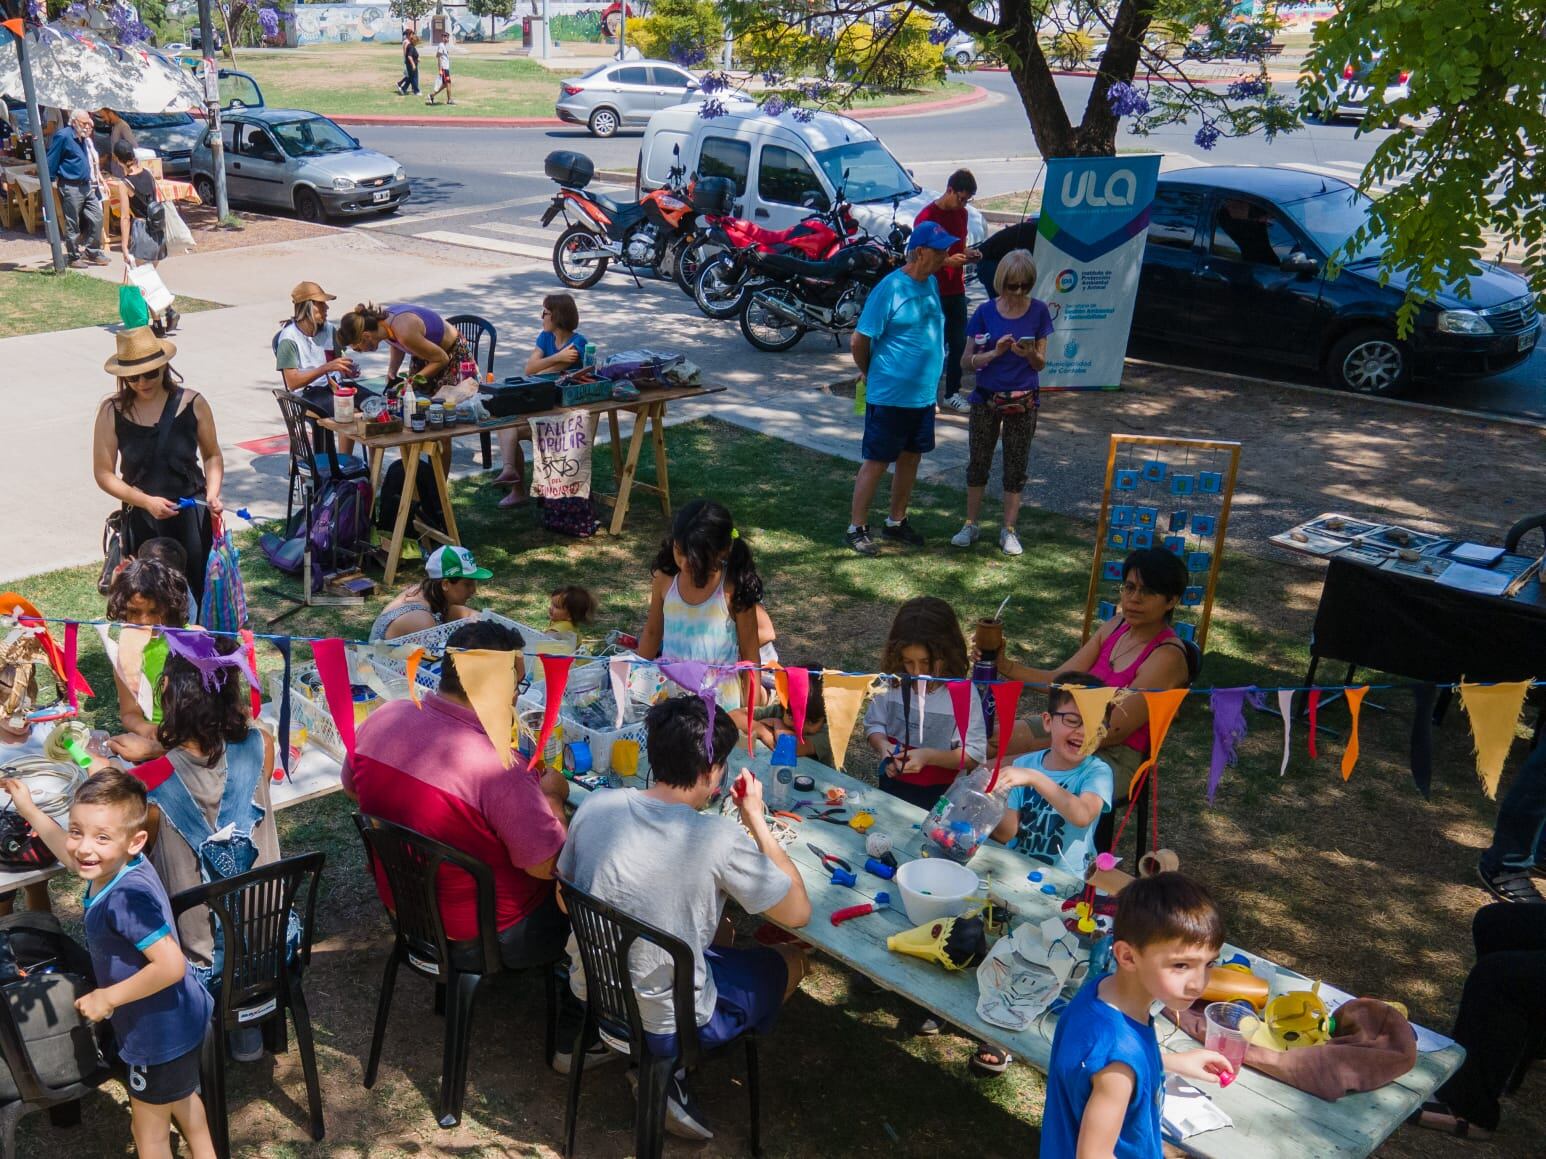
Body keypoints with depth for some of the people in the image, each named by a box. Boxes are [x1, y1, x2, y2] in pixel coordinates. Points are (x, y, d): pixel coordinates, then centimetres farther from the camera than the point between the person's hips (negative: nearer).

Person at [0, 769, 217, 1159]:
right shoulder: (114, 869, -8)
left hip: (160, 1033, -9)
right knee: (181, 1097, 32)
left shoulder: (128, 897, -35)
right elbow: (71, 853, 16)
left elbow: (170, 965, -37)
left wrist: (108, 997, -25)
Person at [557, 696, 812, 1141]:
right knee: (792, 961, 18)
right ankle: (666, 1066, 11)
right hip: (665, 1023, -6)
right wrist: (756, 818, -8)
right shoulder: (719, 838, -26)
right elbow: (798, 912, -13)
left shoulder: (595, 807, -11)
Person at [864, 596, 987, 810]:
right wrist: (883, 746, -16)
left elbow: (974, 754, -13)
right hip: (892, 787, 3)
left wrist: (929, 756, -24)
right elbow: (873, 724, 4)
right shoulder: (892, 682, -8)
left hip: (939, 795, -2)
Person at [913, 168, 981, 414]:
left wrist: (968, 253, 2)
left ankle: (952, 394, 18)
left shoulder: (961, 214, 11)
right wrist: (947, 261, -24)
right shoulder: (927, 216, -12)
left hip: (956, 290, 7)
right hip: (934, 291, -7)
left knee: (959, 344, 9)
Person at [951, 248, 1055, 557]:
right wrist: (995, 352, -21)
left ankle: (1008, 530, 18)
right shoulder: (986, 312, -5)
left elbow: (1041, 364, 2)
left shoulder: (1038, 311, -3)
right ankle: (971, 525, 22)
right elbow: (966, 361, -4)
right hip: (986, 400, 0)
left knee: (1016, 467, 7)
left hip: (1024, 402, 0)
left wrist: (1030, 354, -21)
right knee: (978, 463, 8)